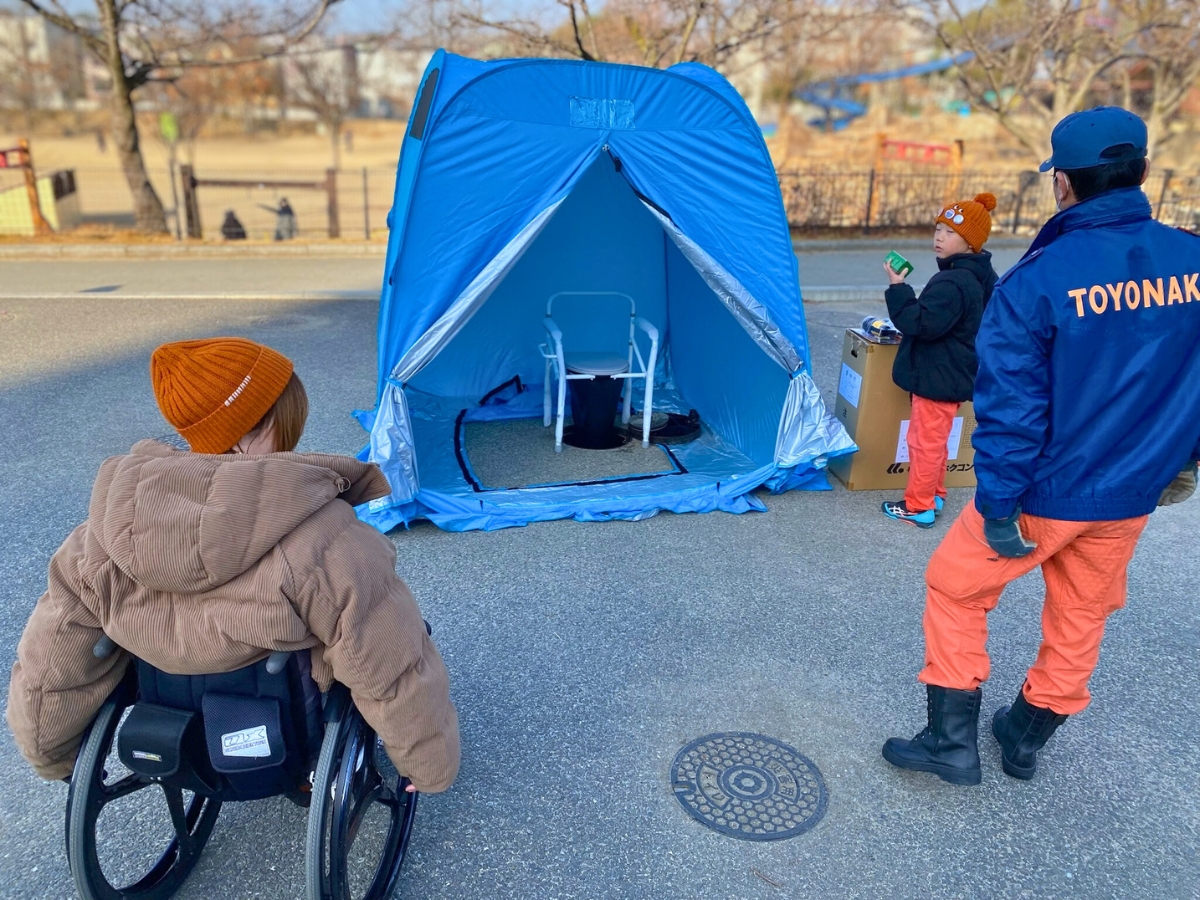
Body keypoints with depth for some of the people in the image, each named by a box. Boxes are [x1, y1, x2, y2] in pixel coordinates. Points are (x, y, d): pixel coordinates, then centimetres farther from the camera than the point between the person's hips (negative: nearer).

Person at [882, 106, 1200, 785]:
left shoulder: (1036, 280, -20)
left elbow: (1011, 405, -20)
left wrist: (998, 507, -13)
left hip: (1045, 493, -5)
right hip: (1133, 497, 6)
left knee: (955, 590, 14)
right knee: (1081, 619, 21)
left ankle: (952, 743, 19)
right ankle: (1027, 740, 39)